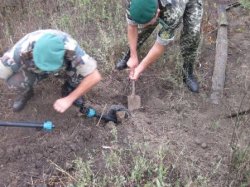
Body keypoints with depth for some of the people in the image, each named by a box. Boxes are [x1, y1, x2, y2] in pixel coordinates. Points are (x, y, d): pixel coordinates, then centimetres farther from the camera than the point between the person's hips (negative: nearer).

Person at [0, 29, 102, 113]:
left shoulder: (70, 48, -41)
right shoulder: (21, 50, -40)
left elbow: (95, 76, -36)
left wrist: (69, 99, -35)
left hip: (64, 66, 0)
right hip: (34, 70, 0)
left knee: (83, 72, -29)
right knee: (15, 80, -30)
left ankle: (69, 89, 6)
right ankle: (26, 93, 7)